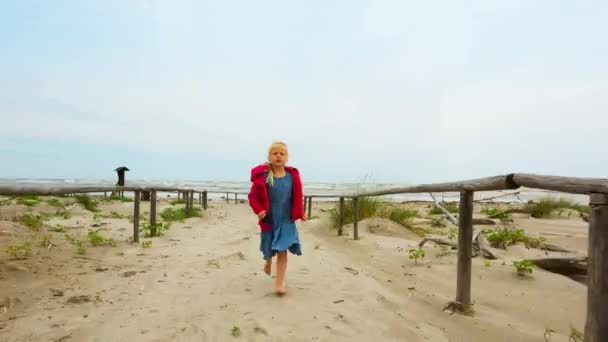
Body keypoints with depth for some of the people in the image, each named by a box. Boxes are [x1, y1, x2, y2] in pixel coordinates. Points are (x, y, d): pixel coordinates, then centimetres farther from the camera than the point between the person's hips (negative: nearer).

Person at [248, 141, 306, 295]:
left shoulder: (293, 176, -5)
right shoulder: (262, 176, -13)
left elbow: (298, 197, 6)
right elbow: (253, 196, -7)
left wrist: (300, 213, 1)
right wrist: (259, 210, -21)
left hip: (286, 220, 0)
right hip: (269, 220, 0)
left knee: (282, 251, -2)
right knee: (270, 250, 20)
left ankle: (279, 283, 8)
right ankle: (268, 260, 56)